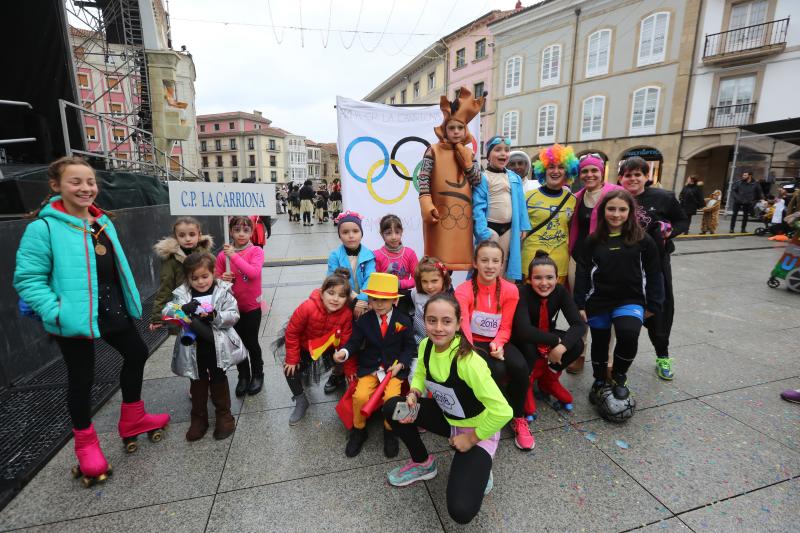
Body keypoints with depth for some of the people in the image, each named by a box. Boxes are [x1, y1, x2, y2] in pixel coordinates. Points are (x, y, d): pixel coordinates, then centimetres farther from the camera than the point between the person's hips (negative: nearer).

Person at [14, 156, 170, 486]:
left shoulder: (103, 222, 6)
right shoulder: (44, 227, -16)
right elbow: (28, 279, -16)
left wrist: (129, 302, 14)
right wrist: (56, 312, -25)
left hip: (114, 311, 7)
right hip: (75, 320, -7)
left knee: (136, 354, 18)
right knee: (82, 377, 9)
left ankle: (132, 419, 40)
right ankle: (85, 443, 34)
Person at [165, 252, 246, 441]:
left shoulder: (223, 291, -6)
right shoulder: (182, 294, 0)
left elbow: (233, 315, -11)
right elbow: (166, 312, -9)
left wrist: (215, 316, -27)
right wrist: (183, 309, -28)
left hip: (218, 347, -2)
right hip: (193, 349, 2)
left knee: (219, 381, 12)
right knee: (198, 383, 16)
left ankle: (224, 415, 28)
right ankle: (198, 418, 33)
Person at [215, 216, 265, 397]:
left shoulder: (256, 251, -10)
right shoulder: (223, 254, -3)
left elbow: (253, 272, -27)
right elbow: (216, 279, 6)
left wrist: (234, 255, -26)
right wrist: (222, 279, -16)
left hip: (252, 306, -3)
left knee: (251, 342, 9)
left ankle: (257, 375, 31)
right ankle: (243, 376, 34)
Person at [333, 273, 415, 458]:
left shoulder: (404, 321, -4)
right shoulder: (364, 320, -1)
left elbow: (410, 346, 2)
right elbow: (355, 342, 1)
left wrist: (401, 364, -11)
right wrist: (345, 352, -21)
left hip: (395, 367, -1)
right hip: (369, 366, 2)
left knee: (392, 397, -24)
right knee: (360, 396, -19)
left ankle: (390, 432, 8)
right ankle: (358, 430, 12)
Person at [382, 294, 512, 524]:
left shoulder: (468, 362, -35)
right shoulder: (426, 346, -14)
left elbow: (502, 412, -32)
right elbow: (421, 374, 7)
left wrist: (471, 439, -19)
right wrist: (413, 395, -15)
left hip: (477, 430, -6)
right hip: (447, 417, 6)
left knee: (461, 511, -20)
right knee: (392, 407, -10)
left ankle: (478, 472, 14)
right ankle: (422, 463, 13)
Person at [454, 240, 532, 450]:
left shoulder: (510, 290, -6)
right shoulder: (463, 291, -15)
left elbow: (505, 327, -2)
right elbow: (463, 328, -24)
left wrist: (497, 344, -22)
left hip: (496, 342, 3)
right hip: (474, 344, -3)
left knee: (520, 367, -26)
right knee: (497, 370, -31)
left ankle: (518, 418, 2)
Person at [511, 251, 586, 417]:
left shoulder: (560, 291, -17)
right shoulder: (522, 293, -29)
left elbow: (579, 324, -22)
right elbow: (524, 331, -41)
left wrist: (562, 346, -37)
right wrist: (556, 340, -33)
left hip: (547, 336, 5)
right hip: (522, 342, -4)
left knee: (576, 345, -20)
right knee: (528, 347, -36)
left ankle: (548, 379, 5)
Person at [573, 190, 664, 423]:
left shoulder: (642, 240, -2)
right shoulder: (594, 240, 1)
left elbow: (653, 273, 3)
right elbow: (583, 273, 1)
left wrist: (652, 305, 2)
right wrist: (580, 305, -2)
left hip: (630, 301, -1)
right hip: (598, 301, 2)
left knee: (628, 334, -27)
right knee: (600, 343, 13)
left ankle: (619, 377, 1)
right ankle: (600, 383, 38)